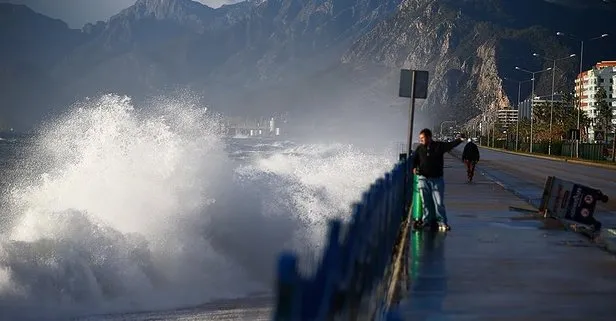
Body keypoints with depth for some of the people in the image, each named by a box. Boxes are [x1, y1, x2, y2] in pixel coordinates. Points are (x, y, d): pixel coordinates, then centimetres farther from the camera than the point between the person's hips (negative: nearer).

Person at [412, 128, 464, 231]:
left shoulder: (439, 146, -1)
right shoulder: (419, 148, 6)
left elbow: (450, 145, -12)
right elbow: (414, 159, 15)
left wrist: (459, 140, -30)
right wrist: (414, 167, -5)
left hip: (437, 178, -2)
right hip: (423, 178, 2)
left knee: (439, 202, -2)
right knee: (425, 202, 7)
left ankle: (443, 222, 4)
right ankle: (426, 220, 17)